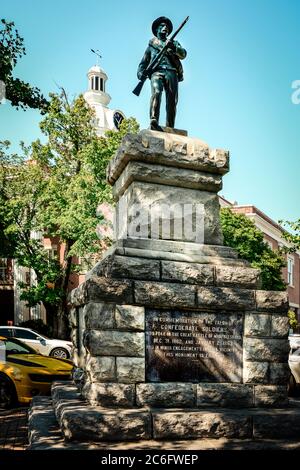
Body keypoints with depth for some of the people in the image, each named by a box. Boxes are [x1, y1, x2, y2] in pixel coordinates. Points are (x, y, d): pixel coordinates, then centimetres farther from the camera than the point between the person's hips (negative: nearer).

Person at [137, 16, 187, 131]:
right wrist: (140, 73, 1)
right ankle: (154, 121, -46)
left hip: (171, 73, 2)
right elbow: (144, 62, 22)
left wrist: (173, 48, -11)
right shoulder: (152, 44, 28)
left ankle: (170, 128, -16)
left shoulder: (174, 43, 29)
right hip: (156, 71, -2)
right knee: (156, 92, -29)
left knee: (172, 100, -12)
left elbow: (183, 54, 9)